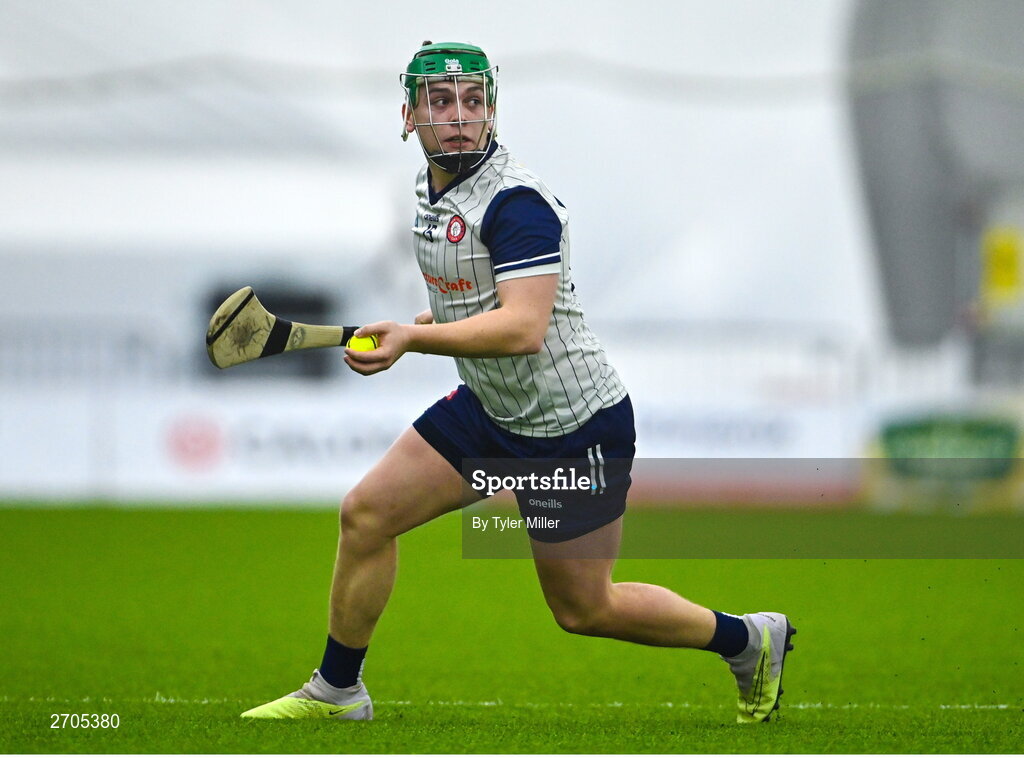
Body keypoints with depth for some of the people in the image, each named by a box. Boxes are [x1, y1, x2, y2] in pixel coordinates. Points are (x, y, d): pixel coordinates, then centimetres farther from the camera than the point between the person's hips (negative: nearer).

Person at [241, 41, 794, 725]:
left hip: (574, 423, -8)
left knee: (583, 607, 2)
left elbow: (523, 327, -34)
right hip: (489, 410, 8)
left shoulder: (517, 201, -23)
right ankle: (337, 692, 15)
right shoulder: (431, 188, 6)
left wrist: (414, 338, -41)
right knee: (367, 513, 0)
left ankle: (751, 640, 23)